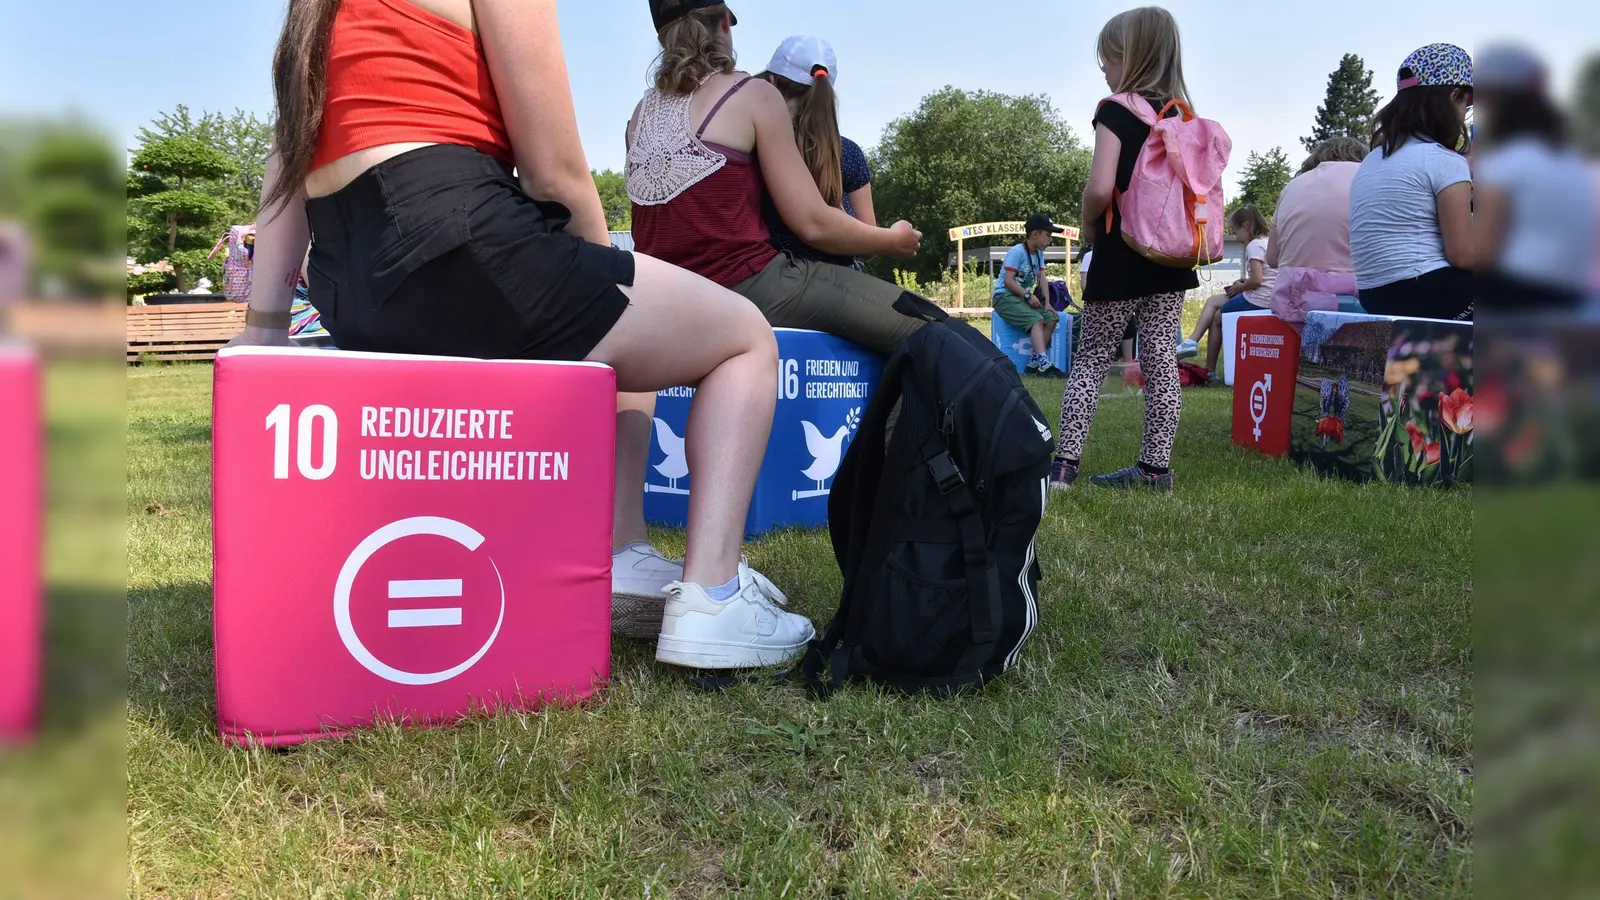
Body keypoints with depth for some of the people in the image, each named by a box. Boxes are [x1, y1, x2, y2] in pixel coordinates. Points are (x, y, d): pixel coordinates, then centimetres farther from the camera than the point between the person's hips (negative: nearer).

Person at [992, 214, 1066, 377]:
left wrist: (1047, 302, -8)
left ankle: (1034, 363, -14)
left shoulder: (1039, 254, 12)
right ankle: (1043, 363, -41)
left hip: (1024, 297, 8)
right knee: (1037, 319, -30)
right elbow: (1008, 281, -19)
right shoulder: (1017, 252, -13)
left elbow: (1042, 279, 5)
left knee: (1052, 317, -12)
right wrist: (1028, 295, -21)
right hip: (1005, 296, -8)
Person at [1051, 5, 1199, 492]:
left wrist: (1087, 218, -3)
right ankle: (1155, 467, 8)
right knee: (1161, 362, 6)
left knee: (1090, 361, 2)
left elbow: (1100, 189, -21)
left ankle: (1064, 463, -3)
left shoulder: (1117, 111, -10)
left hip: (1122, 258, -5)